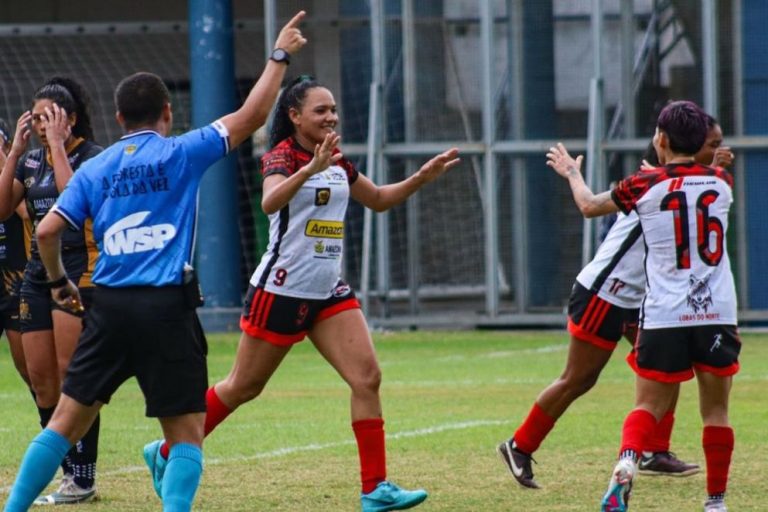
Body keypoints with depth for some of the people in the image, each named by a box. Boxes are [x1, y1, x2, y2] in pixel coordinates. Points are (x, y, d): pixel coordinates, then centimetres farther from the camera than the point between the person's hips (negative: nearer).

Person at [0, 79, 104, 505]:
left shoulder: (92, 156, -6)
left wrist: (57, 145, -18)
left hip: (79, 270, -7)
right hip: (38, 270, 7)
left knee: (71, 373, -10)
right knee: (40, 377, 4)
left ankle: (83, 478, -6)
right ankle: (69, 470, 12)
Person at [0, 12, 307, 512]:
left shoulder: (94, 169, 10)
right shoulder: (181, 154, 1)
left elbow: (47, 230, 5)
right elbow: (251, 115, 1)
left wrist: (59, 281, 22)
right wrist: (280, 56, 11)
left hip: (109, 307, 3)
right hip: (167, 307, -3)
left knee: (67, 421, 11)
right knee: (188, 433, 3)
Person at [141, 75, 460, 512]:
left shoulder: (338, 161, 8)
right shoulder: (283, 156, -14)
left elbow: (378, 199, 25)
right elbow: (270, 201, -36)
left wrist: (423, 177, 11)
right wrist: (312, 168, -51)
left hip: (329, 291, 6)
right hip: (282, 290, -6)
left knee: (367, 377, -10)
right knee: (244, 387, 5)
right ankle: (167, 453, 24)